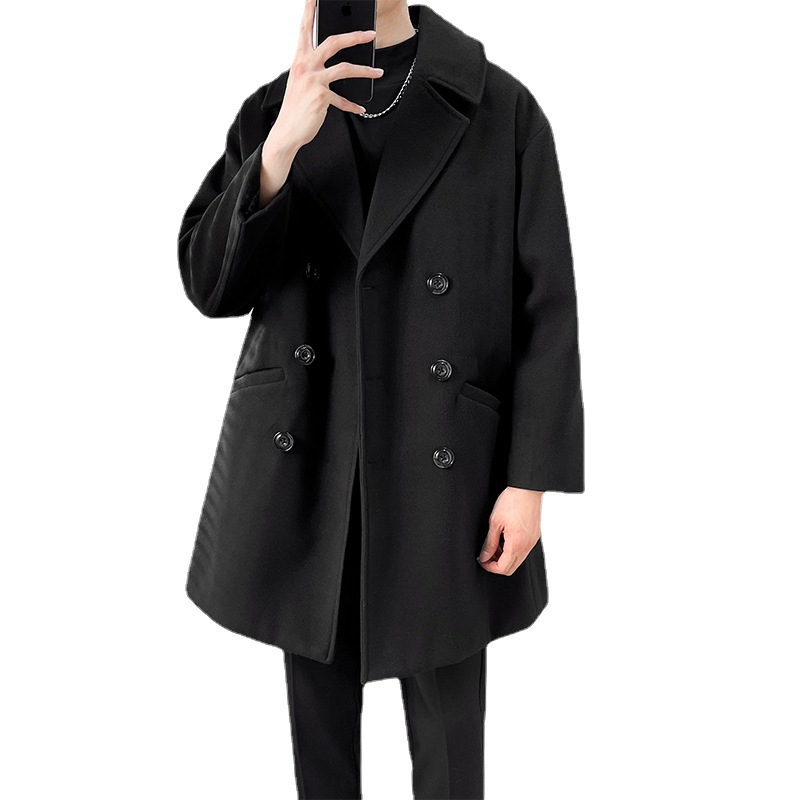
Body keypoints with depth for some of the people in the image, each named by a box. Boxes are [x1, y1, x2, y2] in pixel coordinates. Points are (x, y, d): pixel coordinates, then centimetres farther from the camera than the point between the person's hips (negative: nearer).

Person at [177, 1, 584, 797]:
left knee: (448, 724, 10)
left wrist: (530, 481, -8)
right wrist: (282, 148, -19)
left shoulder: (501, 111, -3)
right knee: (320, 711, 18)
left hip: (443, 476, -2)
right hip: (302, 468, 3)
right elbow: (210, 285, -4)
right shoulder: (272, 112, 4)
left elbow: (546, 307, -4)